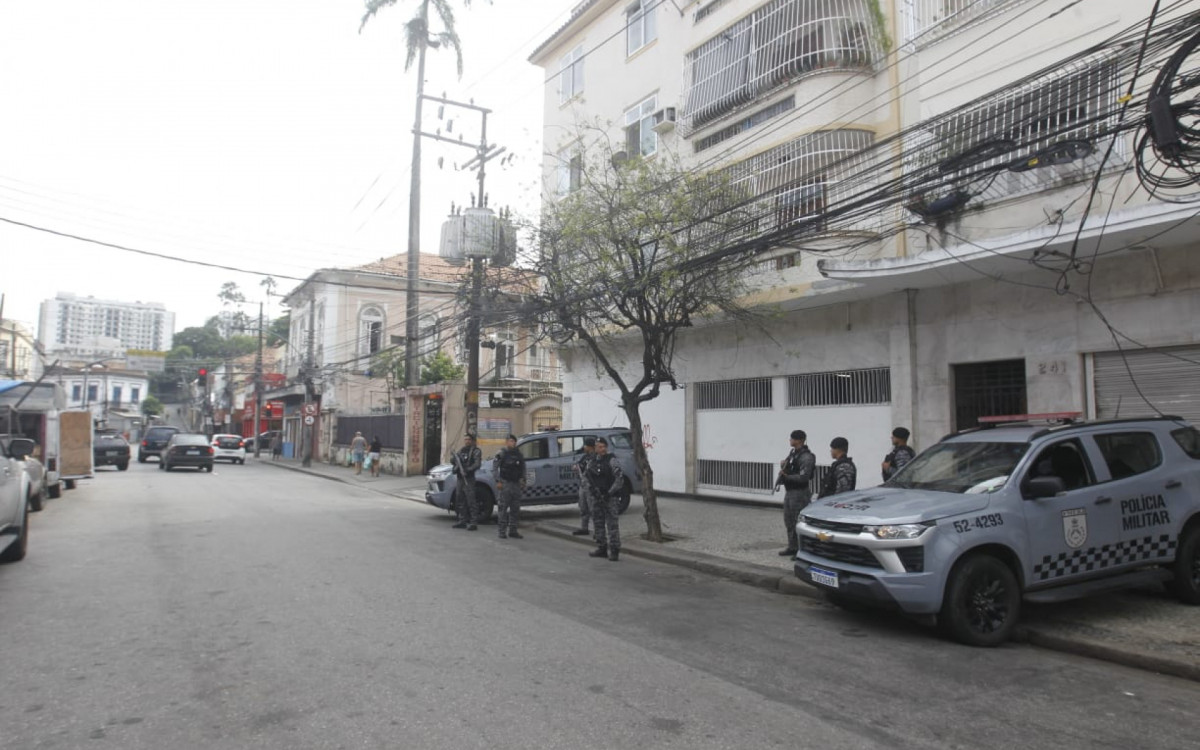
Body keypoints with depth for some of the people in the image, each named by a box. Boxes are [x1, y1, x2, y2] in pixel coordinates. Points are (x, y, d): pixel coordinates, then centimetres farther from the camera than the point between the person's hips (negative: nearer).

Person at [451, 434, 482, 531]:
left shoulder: (475, 451, -3)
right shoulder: (460, 451, 18)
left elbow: (477, 464, -15)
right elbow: (455, 462, 25)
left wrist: (468, 470, -27)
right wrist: (455, 468, 2)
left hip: (469, 479, -7)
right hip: (460, 479, 7)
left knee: (471, 501, -10)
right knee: (461, 502, 12)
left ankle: (473, 522, -10)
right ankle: (462, 521, 20)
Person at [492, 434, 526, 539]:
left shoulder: (519, 455, 13)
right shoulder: (501, 454, -2)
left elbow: (522, 469, 19)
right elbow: (494, 468, -5)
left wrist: (523, 480, 6)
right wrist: (498, 481, -13)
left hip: (516, 484, 6)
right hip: (506, 484, -5)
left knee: (515, 509, 7)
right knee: (503, 508, -6)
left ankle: (512, 530, 14)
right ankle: (502, 531, -3)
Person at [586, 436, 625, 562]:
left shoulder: (612, 461, -9)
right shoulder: (592, 461, 11)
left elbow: (619, 479, -14)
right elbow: (589, 478, 15)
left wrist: (610, 493, -18)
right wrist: (594, 489, -2)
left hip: (610, 497, -7)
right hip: (596, 497, 7)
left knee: (612, 523, -7)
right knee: (598, 523, 12)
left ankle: (614, 551, -4)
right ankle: (601, 548, 22)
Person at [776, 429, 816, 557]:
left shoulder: (806, 457, -18)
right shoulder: (793, 453, 12)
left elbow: (803, 477, -25)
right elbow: (788, 470, 21)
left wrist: (786, 477, -24)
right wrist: (783, 465, 0)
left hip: (799, 493, -10)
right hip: (789, 491, 10)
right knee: (789, 521, 15)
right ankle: (792, 548, 25)